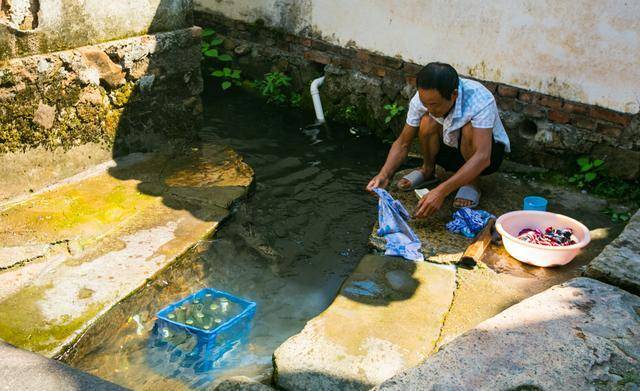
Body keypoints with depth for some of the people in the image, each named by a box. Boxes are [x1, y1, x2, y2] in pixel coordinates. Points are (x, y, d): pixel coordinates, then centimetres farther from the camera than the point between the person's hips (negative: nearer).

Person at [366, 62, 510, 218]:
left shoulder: (480, 100, -36)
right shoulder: (424, 98, -23)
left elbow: (482, 157, -44)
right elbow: (403, 143, -13)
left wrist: (441, 191, -53)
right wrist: (384, 175, -31)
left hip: (489, 152, -3)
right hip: (450, 148, 3)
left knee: (469, 128, -36)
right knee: (427, 122, -27)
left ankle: (472, 183, -11)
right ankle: (428, 170, 1)